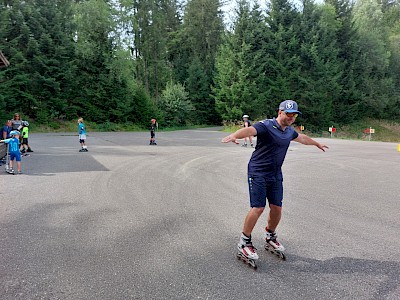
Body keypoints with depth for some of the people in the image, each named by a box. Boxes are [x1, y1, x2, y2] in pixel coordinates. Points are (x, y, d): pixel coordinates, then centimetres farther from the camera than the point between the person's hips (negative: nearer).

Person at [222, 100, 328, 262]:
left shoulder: (289, 131, 12)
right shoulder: (266, 126, -13)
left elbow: (302, 138, 34)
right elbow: (250, 130, -33)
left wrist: (317, 143, 51)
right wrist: (234, 135, -54)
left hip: (276, 175, 7)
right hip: (258, 173, -7)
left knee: (277, 208, 6)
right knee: (258, 208, -12)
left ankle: (270, 237, 33)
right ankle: (244, 242, 7)